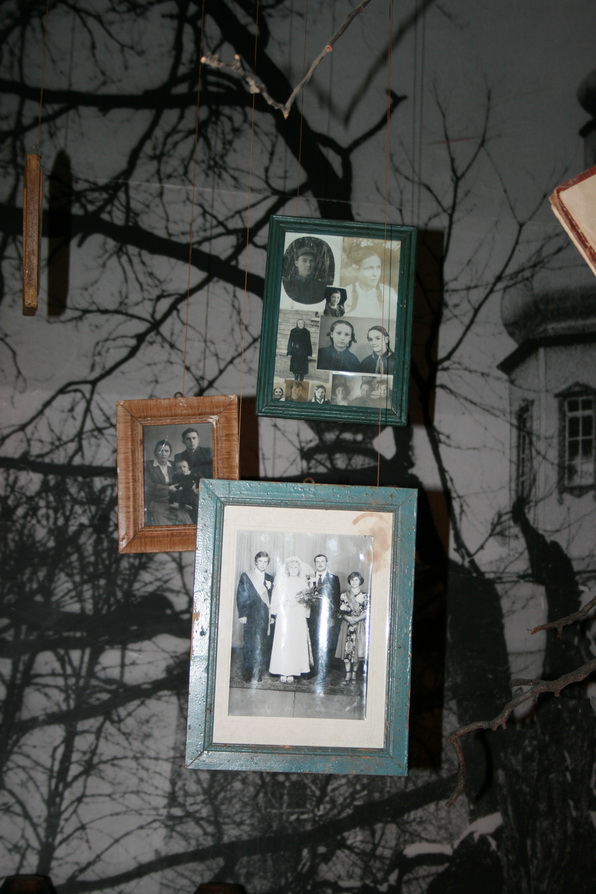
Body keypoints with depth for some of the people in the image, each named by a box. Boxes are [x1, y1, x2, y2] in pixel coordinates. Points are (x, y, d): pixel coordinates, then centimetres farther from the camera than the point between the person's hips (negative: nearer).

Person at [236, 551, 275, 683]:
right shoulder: (246, 576, 4)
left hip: (265, 617, 4)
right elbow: (241, 596, 0)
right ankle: (250, 676, -3)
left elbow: (272, 599, 17)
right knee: (251, 645, -7)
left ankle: (258, 675, 8)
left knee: (263, 646, 1)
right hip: (251, 617, -4)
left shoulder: (270, 579, 16)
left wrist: (270, 589, -3)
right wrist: (242, 615, -7)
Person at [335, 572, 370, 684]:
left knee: (357, 649, -2)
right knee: (346, 649, -3)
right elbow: (341, 611, 4)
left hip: (360, 625, -1)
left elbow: (367, 612, -4)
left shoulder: (365, 596, 2)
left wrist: (356, 619, -16)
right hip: (346, 624, 1)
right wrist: (348, 618, -14)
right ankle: (347, 673, 4)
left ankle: (354, 673, 11)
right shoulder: (344, 595, 8)